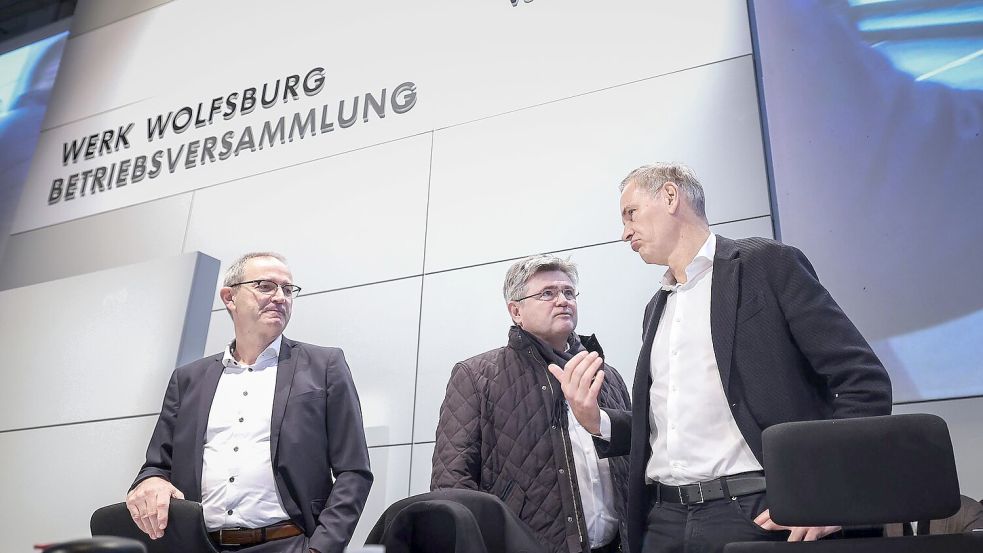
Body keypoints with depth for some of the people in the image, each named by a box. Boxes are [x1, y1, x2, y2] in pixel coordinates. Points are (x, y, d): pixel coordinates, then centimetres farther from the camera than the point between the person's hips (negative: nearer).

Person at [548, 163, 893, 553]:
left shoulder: (767, 264, -3)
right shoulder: (656, 309, 17)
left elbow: (865, 379, -9)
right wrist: (596, 420, 1)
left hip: (758, 516, -5)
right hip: (664, 521, 6)